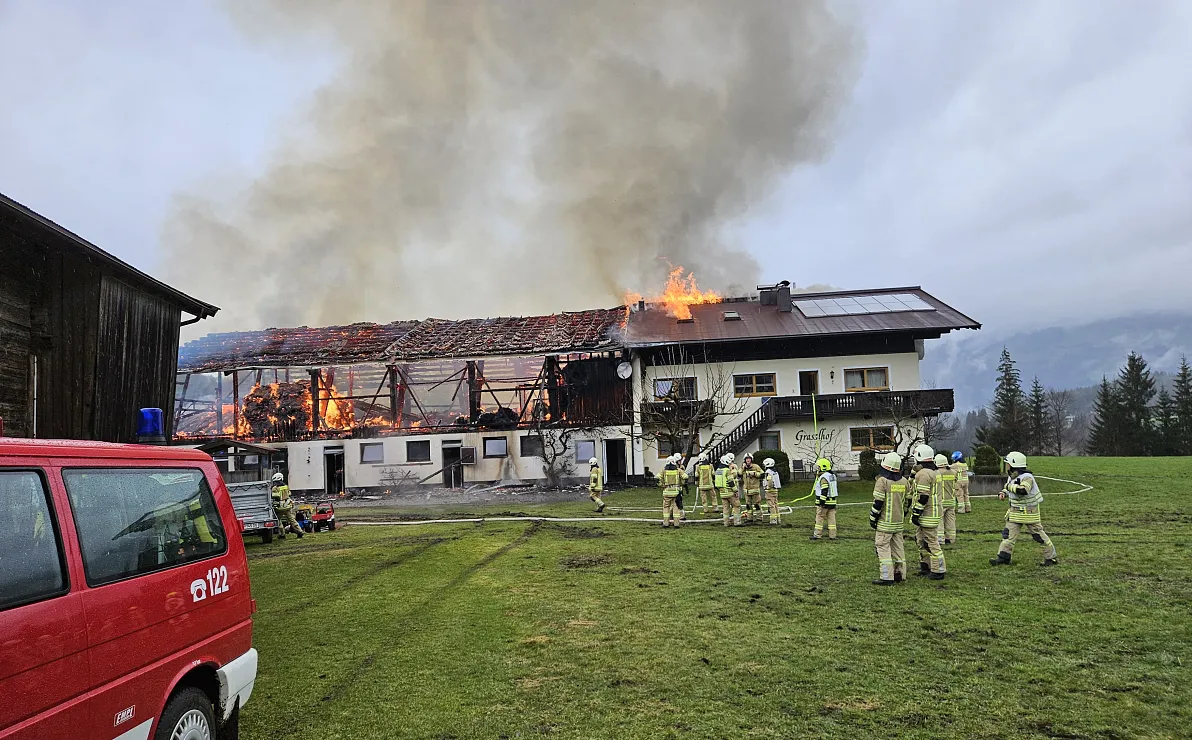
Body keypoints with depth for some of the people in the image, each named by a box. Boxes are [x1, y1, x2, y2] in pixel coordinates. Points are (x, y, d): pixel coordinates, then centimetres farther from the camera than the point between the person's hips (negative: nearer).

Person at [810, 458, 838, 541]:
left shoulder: (823, 477, -16)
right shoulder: (832, 476, 12)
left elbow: (824, 491, -21)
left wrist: (822, 502, -20)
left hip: (824, 502, -8)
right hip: (832, 501, 8)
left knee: (820, 518, 0)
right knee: (831, 518, 7)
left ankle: (817, 534, 4)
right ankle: (832, 535, 7)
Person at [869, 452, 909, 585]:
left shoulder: (882, 480, -15)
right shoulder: (904, 481, 7)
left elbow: (878, 502, -15)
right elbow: (907, 501, 16)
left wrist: (873, 519, -5)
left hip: (885, 522, -7)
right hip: (899, 522, 7)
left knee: (883, 547, -4)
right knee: (898, 547, 14)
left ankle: (887, 577, -8)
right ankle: (900, 574, 20)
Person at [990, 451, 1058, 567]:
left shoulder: (1026, 477, -22)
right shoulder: (1012, 477, 6)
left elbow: (1023, 490, -41)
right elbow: (1008, 488, 23)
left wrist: (1010, 486, -28)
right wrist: (1003, 493, 2)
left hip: (1029, 511, -8)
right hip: (1015, 511, 8)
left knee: (1038, 534, 3)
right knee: (1008, 533, 3)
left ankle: (1051, 557, 18)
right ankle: (1003, 557, 6)